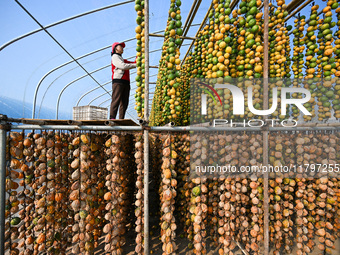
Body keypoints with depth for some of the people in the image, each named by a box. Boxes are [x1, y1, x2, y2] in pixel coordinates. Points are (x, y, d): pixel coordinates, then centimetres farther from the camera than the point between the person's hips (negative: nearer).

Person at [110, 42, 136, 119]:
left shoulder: (123, 60, 33)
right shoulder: (115, 57, 8)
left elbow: (134, 63, 29)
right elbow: (123, 66, -10)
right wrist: (136, 65, -5)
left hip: (125, 82, 8)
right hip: (118, 81, -8)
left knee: (124, 103, -2)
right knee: (116, 101, -16)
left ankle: (121, 120, -3)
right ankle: (112, 119, -20)